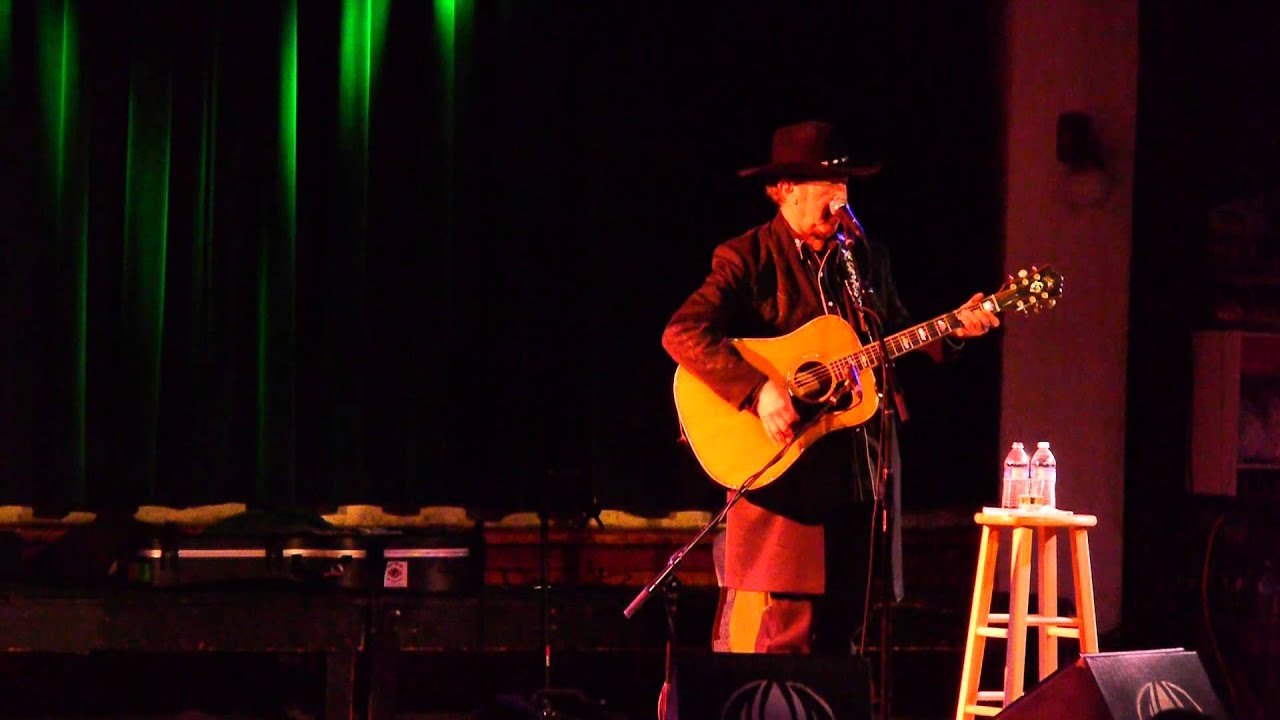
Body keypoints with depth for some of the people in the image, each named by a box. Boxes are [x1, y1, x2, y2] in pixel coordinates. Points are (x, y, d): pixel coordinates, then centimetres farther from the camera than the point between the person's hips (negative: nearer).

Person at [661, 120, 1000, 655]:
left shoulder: (866, 259, 14)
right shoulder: (747, 259, -5)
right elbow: (683, 333, -17)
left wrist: (950, 329, 6)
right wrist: (758, 391, -27)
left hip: (852, 474, 6)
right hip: (778, 476, -6)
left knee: (839, 634, 8)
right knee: (773, 633, -10)